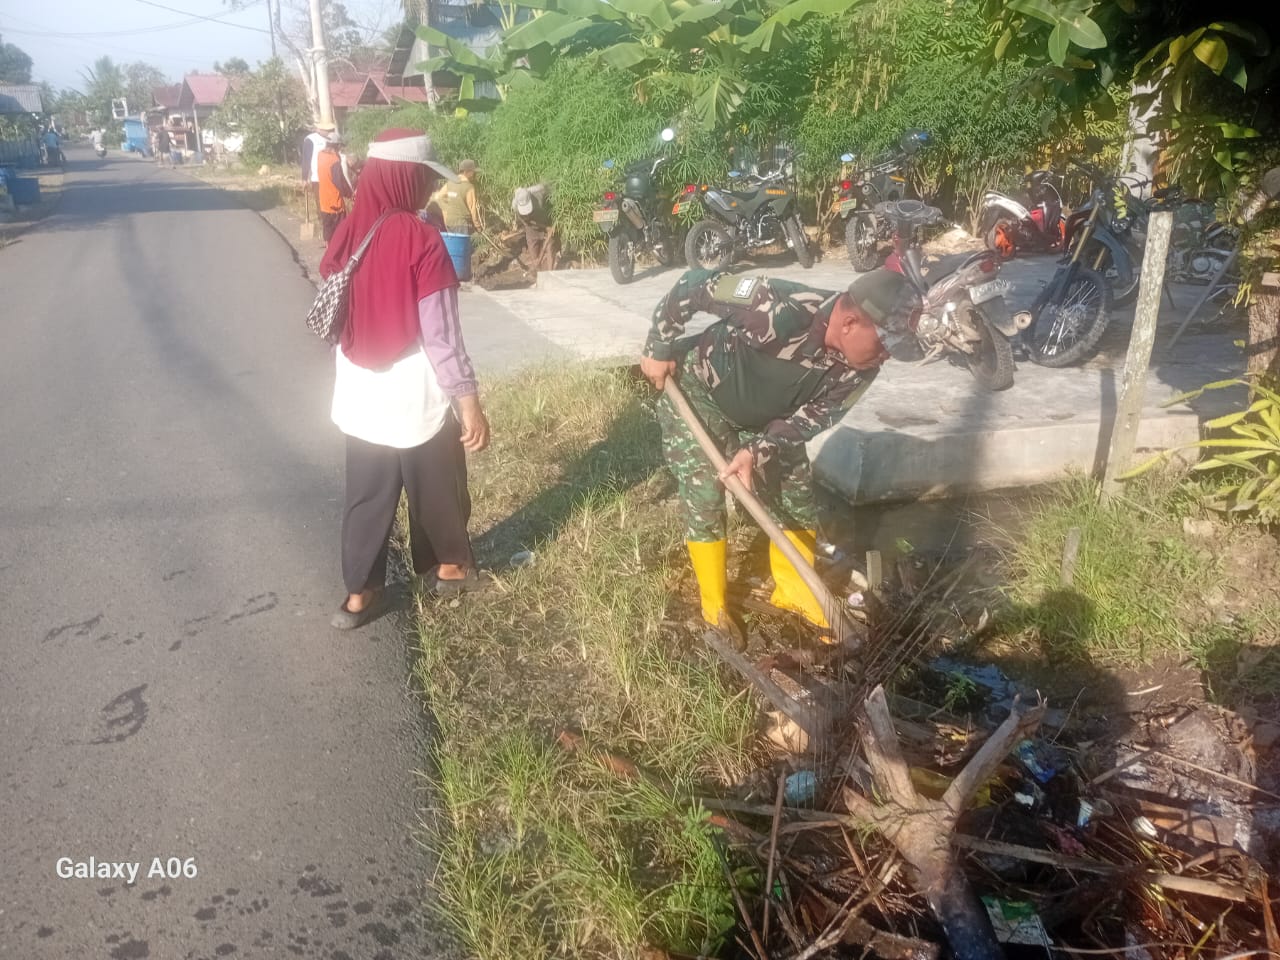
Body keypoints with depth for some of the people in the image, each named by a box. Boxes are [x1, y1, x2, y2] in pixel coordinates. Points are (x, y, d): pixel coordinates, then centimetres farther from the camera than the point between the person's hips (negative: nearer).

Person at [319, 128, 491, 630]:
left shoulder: (346, 234, 0)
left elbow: (335, 318, 8)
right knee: (437, 490, 17)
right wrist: (469, 400, -15)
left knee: (367, 495, 16)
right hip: (417, 397, -6)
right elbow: (441, 334, -21)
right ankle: (449, 567, 37)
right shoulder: (422, 241, -20)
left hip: (361, 395, 6)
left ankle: (360, 593, 22)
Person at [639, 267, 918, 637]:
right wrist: (658, 350, -18)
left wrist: (758, 452, -33)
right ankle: (714, 608, 10)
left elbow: (813, 417, -16)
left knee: (799, 499, 6)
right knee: (704, 498, -9)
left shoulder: (859, 368, -22)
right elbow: (695, 285, -30)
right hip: (699, 394, -5)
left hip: (766, 417, 5)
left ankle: (792, 590, 29)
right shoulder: (779, 308, -40)